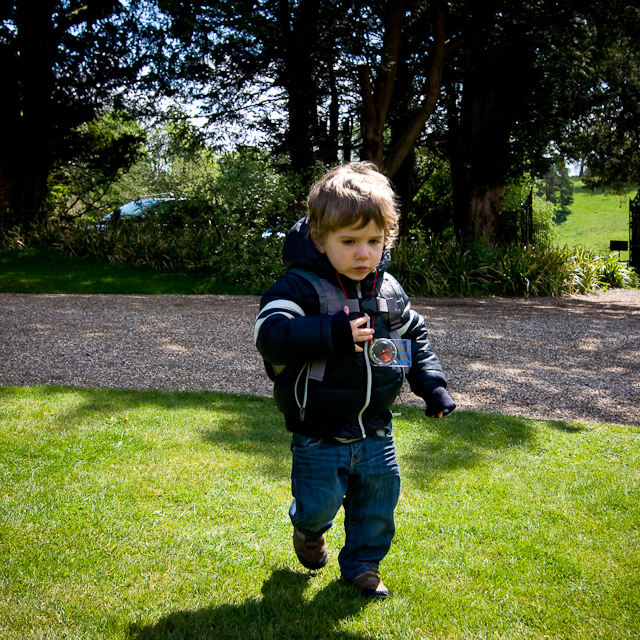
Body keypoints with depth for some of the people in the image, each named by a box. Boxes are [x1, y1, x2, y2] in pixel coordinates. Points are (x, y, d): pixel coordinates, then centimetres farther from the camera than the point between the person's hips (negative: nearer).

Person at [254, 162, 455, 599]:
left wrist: (432, 385, 6)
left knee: (378, 502, 15)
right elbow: (271, 333, -32)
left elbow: (416, 337, 15)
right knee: (319, 504, 5)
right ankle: (309, 529, 41)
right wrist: (334, 334, -40)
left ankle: (363, 564, 40)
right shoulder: (302, 285, -18)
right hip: (319, 434, -5)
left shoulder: (388, 290, 1)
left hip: (375, 430, 5)